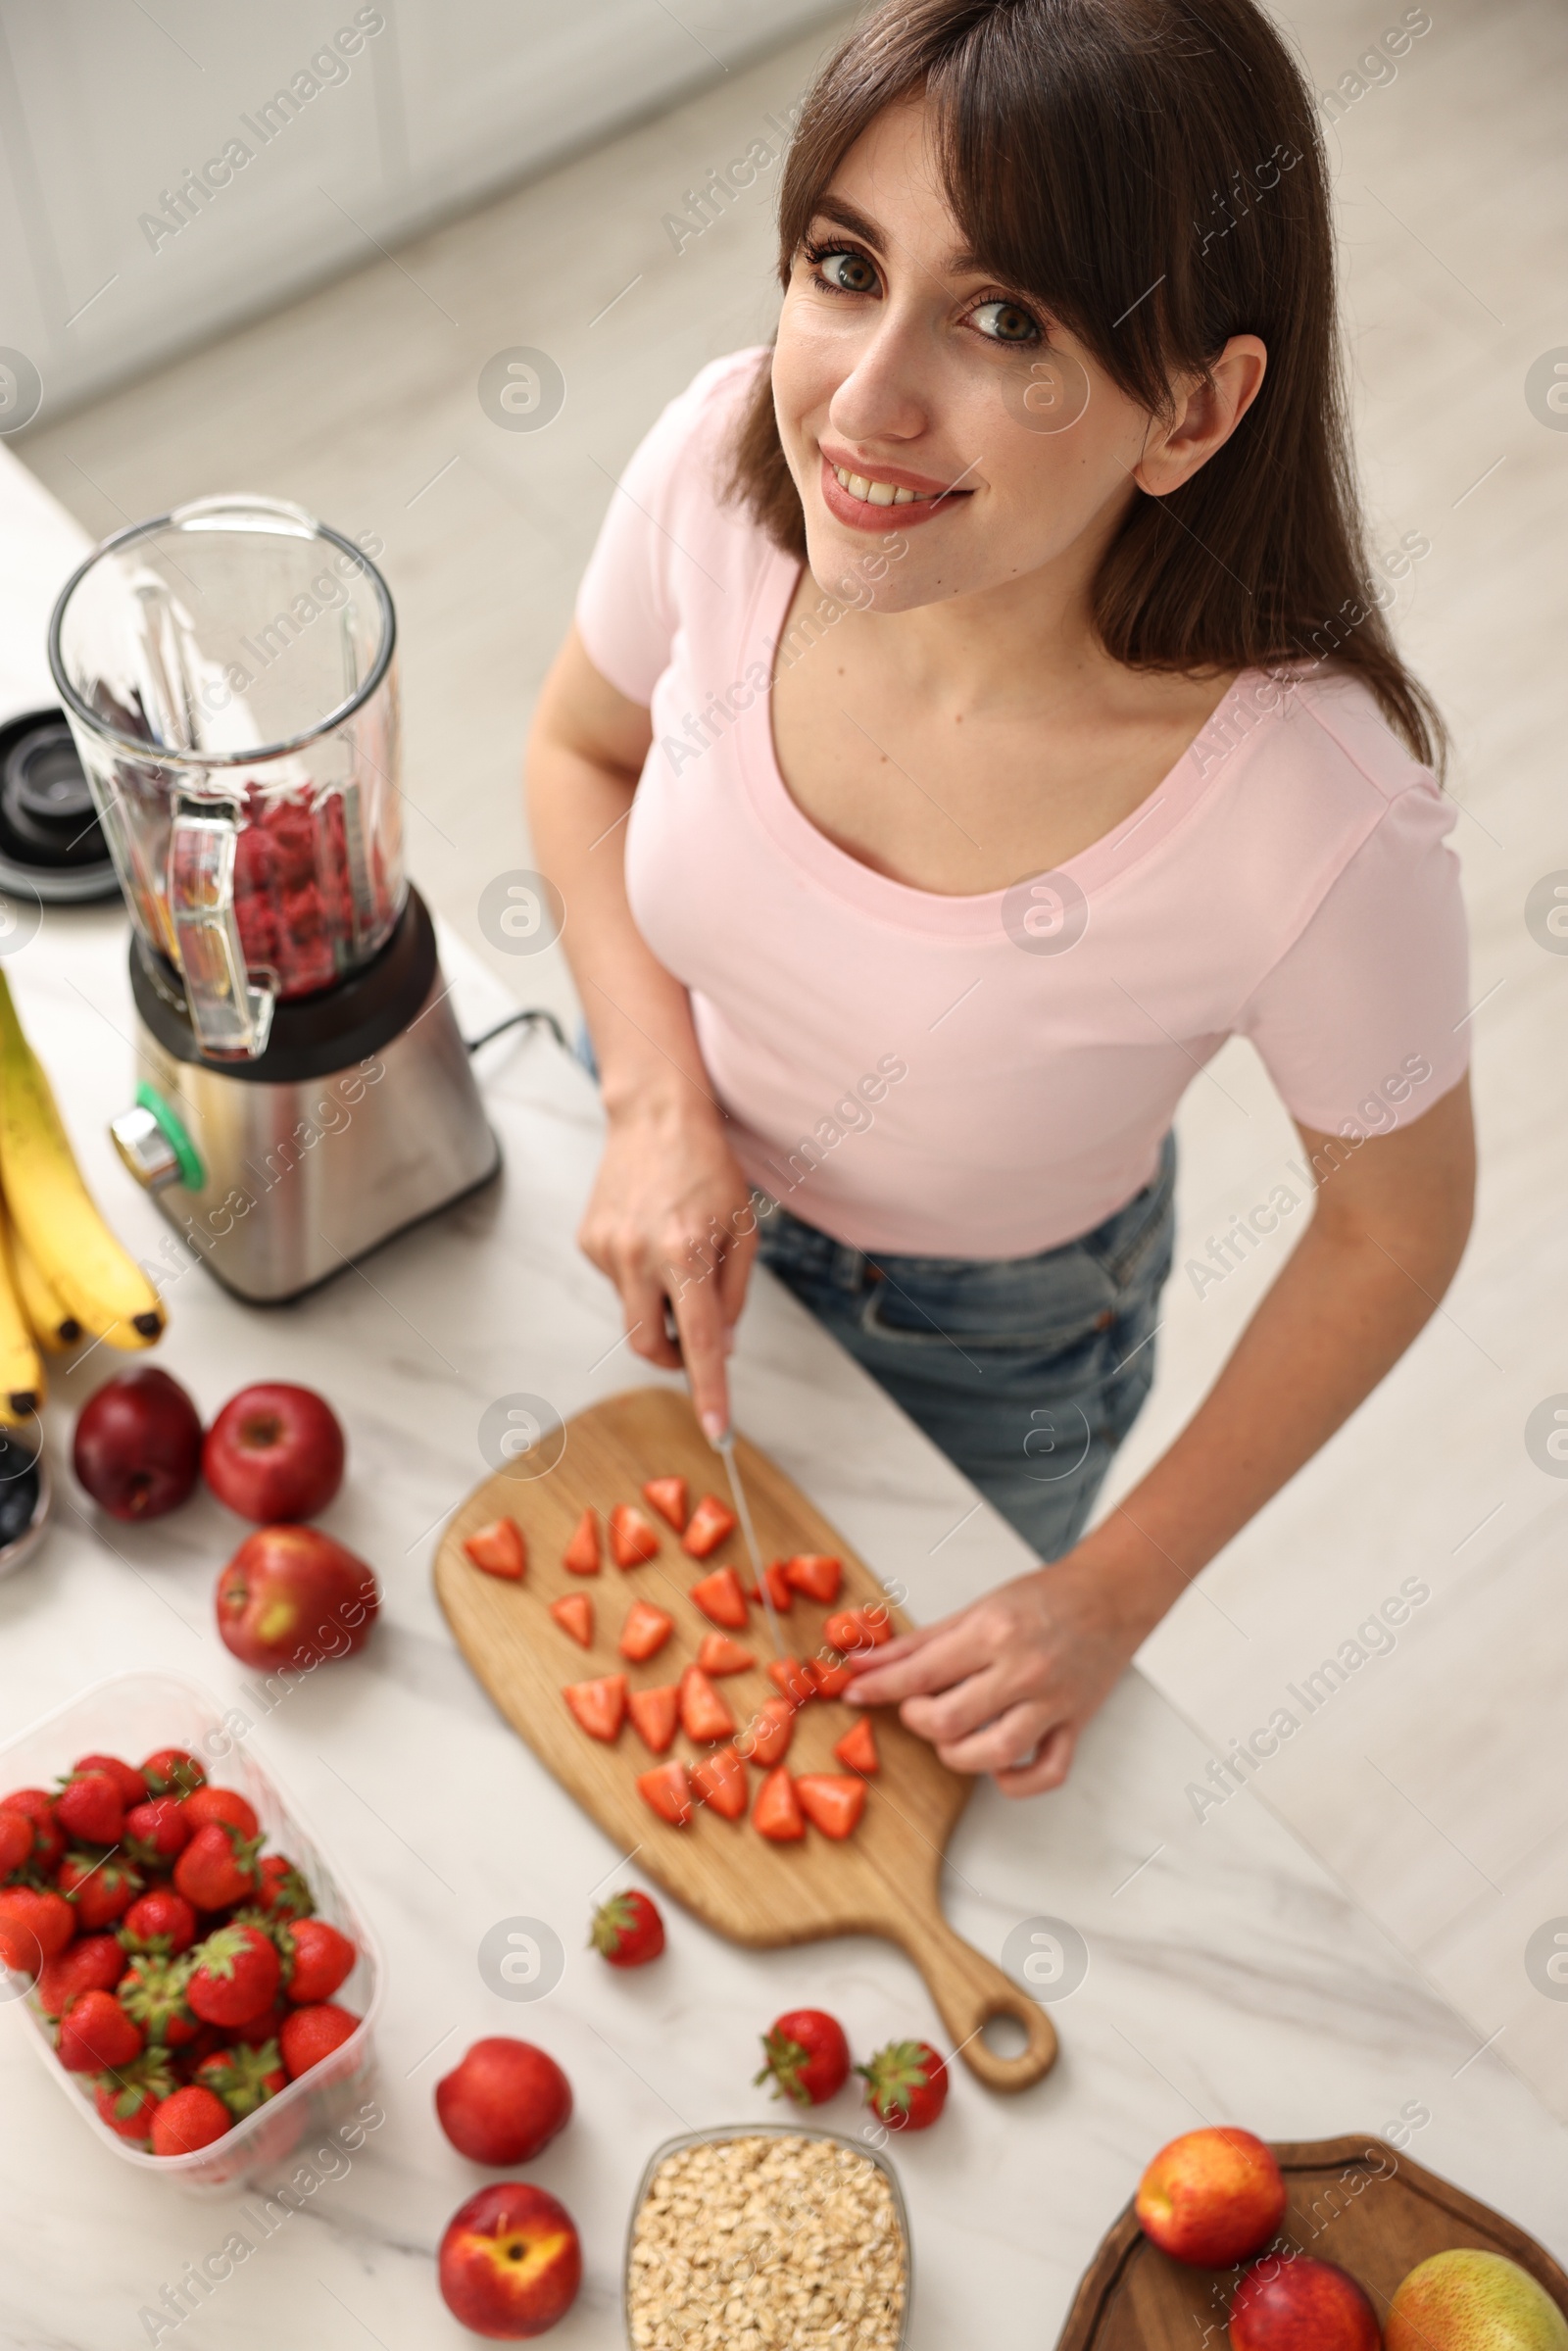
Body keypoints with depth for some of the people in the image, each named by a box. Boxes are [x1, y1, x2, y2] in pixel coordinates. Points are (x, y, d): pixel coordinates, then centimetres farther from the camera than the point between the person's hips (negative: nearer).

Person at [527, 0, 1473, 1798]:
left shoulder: (1318, 824, -40)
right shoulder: (722, 466, -31)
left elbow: (1395, 1227, -20)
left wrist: (1120, 1596, -16)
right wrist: (659, 1098, -22)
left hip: (985, 1337, -3)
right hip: (681, 1183, 3)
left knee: (905, 1671, 29)